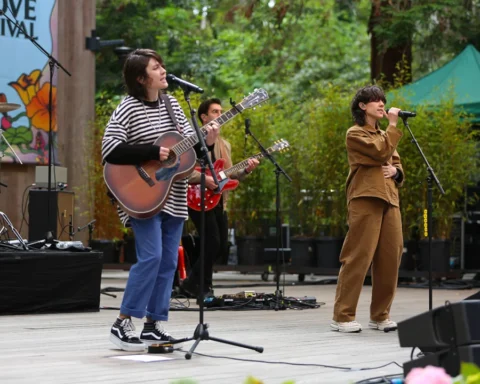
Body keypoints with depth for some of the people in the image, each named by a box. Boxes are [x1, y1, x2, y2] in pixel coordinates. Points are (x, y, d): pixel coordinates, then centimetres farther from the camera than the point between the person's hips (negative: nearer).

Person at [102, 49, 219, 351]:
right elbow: (110, 150, -19)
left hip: (173, 198, 7)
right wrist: (152, 152, -20)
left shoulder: (172, 105, 11)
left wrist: (207, 142, -7)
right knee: (151, 256, -16)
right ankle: (123, 323, -6)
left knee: (168, 262, 6)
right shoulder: (129, 108, -9)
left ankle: (153, 325, 14)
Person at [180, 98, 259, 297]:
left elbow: (228, 175, 15)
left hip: (219, 201, 8)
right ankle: (202, 286, 0)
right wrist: (204, 178, -22)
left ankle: (193, 283, 17)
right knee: (213, 242, -15)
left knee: (222, 246, 5)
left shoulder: (224, 144, 18)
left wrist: (245, 170, -2)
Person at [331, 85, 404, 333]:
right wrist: (393, 125, -4)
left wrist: (395, 171, 1)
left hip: (389, 200, 8)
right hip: (366, 198, -8)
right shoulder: (355, 134, 1)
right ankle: (342, 316, -8)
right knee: (358, 257, -11)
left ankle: (380, 315, 10)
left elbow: (396, 164, 24)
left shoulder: (384, 135, 26)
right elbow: (382, 153, -12)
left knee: (390, 258, 2)